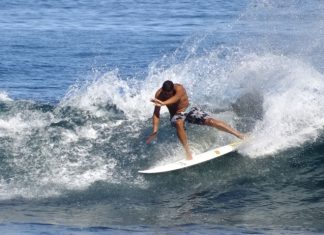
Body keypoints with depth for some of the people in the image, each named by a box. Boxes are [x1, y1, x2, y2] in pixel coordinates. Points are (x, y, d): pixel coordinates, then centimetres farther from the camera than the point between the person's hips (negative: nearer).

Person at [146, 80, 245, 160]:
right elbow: (156, 113, -11)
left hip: (189, 110, -1)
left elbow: (175, 99, -46)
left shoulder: (179, 89, -24)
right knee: (179, 123, -37)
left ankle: (239, 135, -13)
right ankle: (188, 151, -35)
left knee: (210, 121, -18)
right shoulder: (159, 95, -15)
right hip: (176, 115, 1)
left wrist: (163, 103, -65)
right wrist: (155, 130, -21)